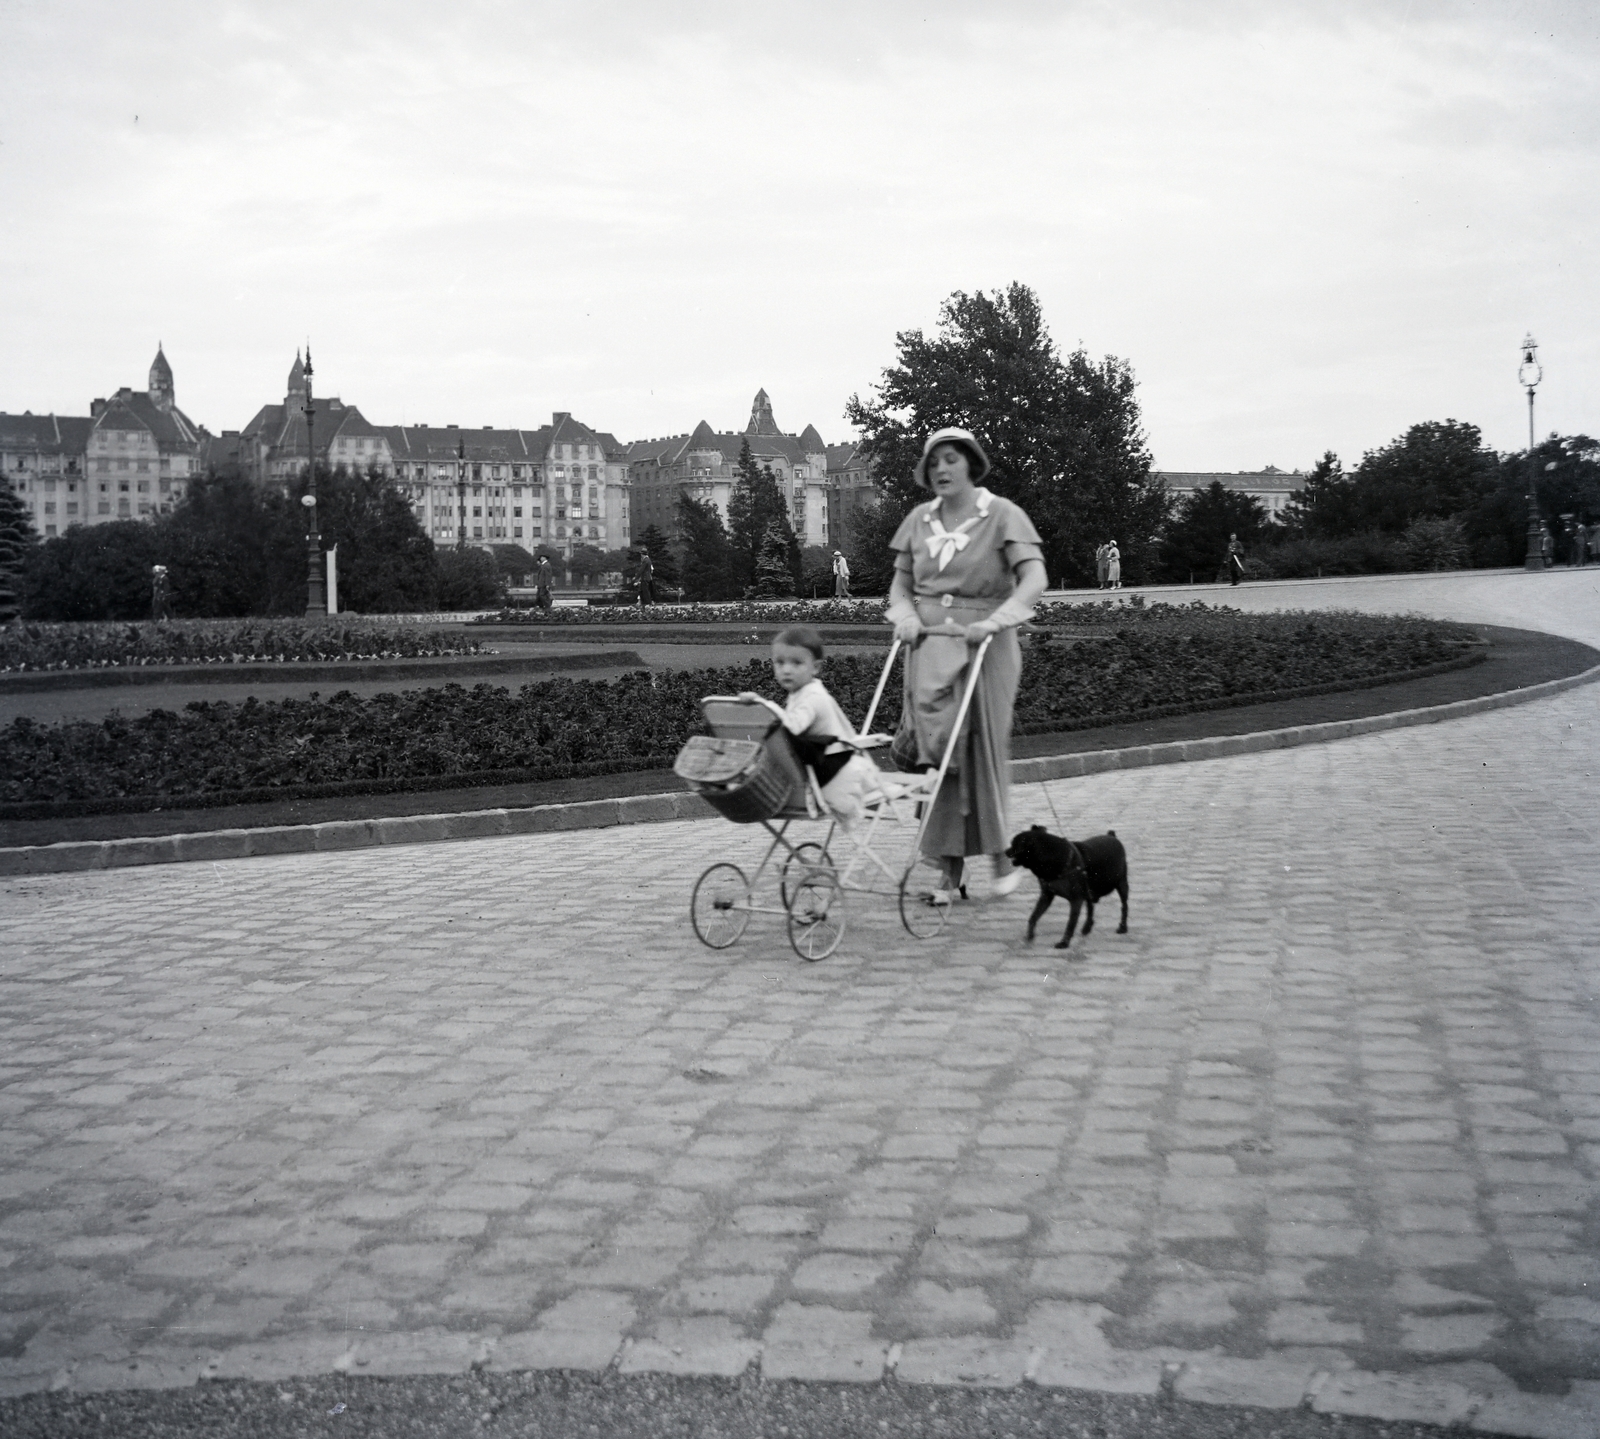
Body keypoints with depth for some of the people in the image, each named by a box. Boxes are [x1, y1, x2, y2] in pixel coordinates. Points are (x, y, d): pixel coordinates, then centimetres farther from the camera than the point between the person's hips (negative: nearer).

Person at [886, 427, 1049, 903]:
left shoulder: (1002, 516, -5)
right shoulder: (919, 520, 9)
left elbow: (1034, 578, -15)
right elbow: (900, 582, 16)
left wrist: (994, 621, -27)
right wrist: (905, 616, -5)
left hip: (984, 646, -4)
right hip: (929, 648, 4)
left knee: (985, 750, 0)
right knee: (935, 749, 1)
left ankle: (1002, 854, 17)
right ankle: (949, 868, 6)